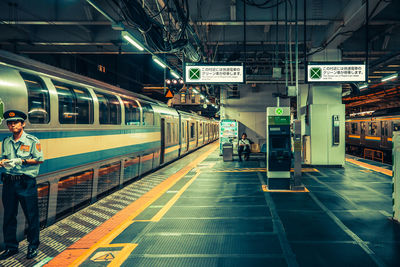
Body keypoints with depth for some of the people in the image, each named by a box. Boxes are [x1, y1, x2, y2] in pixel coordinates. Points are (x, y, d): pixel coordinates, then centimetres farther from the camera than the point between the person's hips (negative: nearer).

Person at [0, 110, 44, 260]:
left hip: (26, 182, -5)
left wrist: (21, 161, -16)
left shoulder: (32, 141, -5)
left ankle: (33, 246, 17)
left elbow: (39, 159, -7)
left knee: (31, 215, 2)